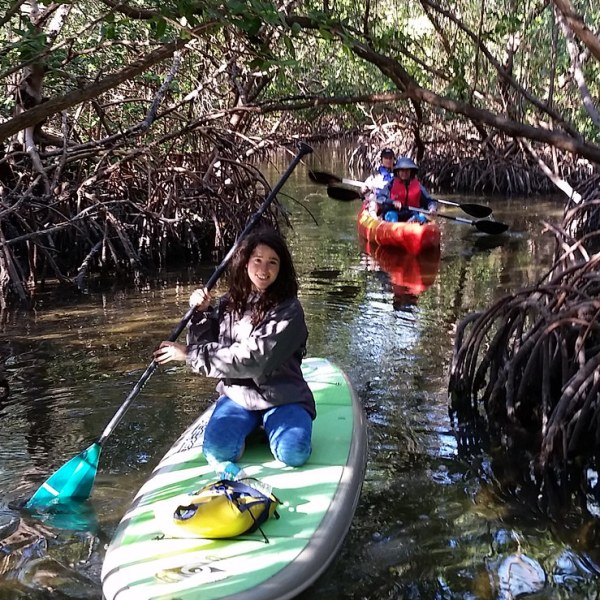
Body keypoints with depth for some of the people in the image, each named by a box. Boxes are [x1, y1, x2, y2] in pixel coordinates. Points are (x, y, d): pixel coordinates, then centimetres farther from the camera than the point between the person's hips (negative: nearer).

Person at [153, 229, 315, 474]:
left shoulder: (288, 311, -15)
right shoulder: (229, 303, 3)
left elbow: (252, 360, -23)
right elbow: (206, 348, 4)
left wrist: (190, 353, -20)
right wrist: (200, 313, -13)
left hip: (282, 398, -2)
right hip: (237, 396, 3)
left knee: (293, 454, -25)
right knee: (216, 451, -21)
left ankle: (267, 426, 8)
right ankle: (249, 426, 11)